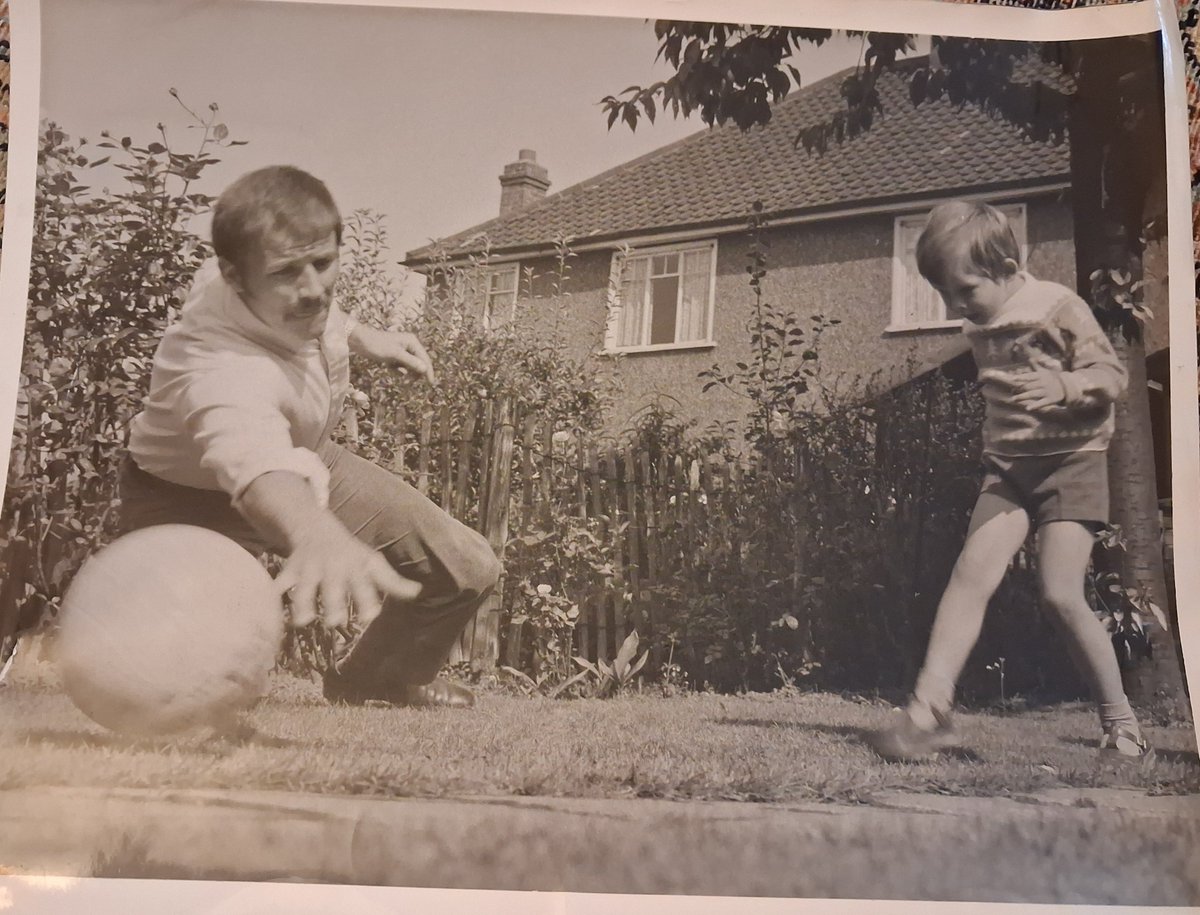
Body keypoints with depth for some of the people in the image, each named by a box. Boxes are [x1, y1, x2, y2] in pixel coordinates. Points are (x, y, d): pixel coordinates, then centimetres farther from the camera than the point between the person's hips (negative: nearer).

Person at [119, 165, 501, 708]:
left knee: (467, 568, -5)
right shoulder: (222, 367, -47)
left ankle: (374, 681, 24)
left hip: (300, 456, 7)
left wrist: (359, 335, 4)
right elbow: (252, 455, -70)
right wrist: (318, 535, -89)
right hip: (193, 496, -6)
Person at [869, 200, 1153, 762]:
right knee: (972, 572, -13)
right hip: (1007, 464, 6)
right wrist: (992, 444, 13)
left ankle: (1120, 724, 2)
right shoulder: (978, 329, 11)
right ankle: (929, 707, -20)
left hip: (1071, 459, -5)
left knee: (1060, 595, -14)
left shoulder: (1060, 308, -8)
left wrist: (1061, 386, -28)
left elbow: (1111, 374, -10)